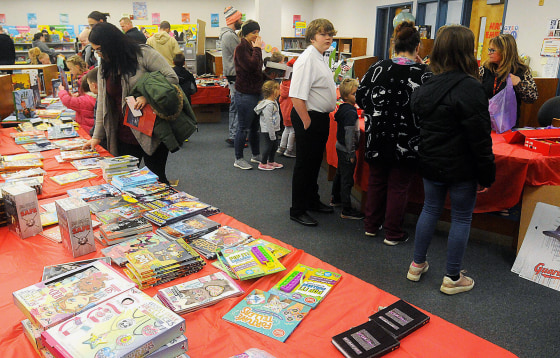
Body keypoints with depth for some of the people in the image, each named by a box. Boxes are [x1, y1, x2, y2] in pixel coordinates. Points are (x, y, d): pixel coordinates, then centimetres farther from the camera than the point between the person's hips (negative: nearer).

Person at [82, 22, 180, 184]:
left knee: (156, 179, 2)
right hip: (124, 137, 6)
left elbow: (172, 78, -11)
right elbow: (102, 103, 13)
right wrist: (97, 136, 10)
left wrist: (147, 95, -22)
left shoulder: (143, 54, -7)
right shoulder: (104, 66, 12)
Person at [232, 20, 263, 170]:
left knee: (255, 126, 16)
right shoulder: (241, 48, -11)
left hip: (255, 91, 9)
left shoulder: (252, 47, 15)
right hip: (245, 94, -9)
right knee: (243, 128, -2)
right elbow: (251, 66, -24)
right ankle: (238, 159, 9)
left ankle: (256, 155, 29)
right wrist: (257, 49, -15)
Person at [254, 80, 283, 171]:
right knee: (267, 146, 0)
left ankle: (271, 161, 33)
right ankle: (263, 164, 13)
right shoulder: (268, 105, -22)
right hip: (267, 132, -10)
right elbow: (268, 121, -24)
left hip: (274, 130, 10)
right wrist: (272, 134, -23)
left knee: (274, 146, 17)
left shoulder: (274, 102, 11)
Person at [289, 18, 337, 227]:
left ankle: (312, 201, 37)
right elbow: (297, 96, -26)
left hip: (321, 116, 10)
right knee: (304, 165, 0)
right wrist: (307, 122, -23)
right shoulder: (307, 59, -19)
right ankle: (297, 211, 12)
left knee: (315, 162, 20)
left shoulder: (322, 58, 13)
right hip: (308, 117, -10)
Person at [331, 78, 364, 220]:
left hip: (340, 147, 10)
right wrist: (351, 153, -20)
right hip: (346, 150, -10)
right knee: (347, 179, -6)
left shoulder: (343, 109, 9)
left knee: (340, 174, 23)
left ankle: (336, 199, 40)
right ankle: (346, 210, -1)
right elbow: (349, 134, -24)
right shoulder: (350, 112, -21)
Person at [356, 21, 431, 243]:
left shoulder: (378, 68, -6)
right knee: (398, 186, 10)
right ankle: (393, 234, 21)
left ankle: (371, 226, 31)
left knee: (376, 181, 19)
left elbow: (361, 98, 0)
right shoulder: (423, 74, -13)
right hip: (407, 143, -3)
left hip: (377, 139, 3)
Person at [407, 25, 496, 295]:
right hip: (461, 167, -6)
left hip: (431, 163, 6)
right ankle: (452, 278, 19)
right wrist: (486, 175, -9)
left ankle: (417, 265, 29)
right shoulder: (470, 88, -19)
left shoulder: (426, 87, 2)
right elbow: (480, 138, -17)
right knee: (461, 218, 7)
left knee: (430, 210, 19)